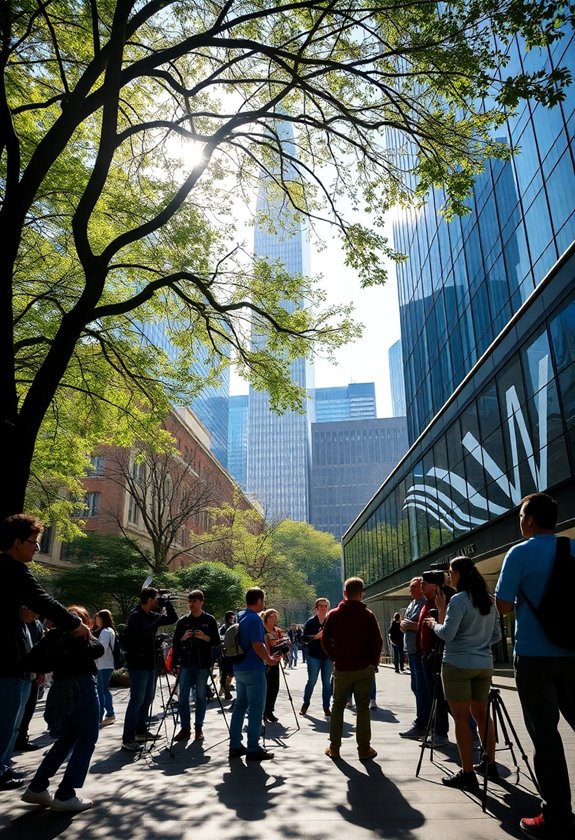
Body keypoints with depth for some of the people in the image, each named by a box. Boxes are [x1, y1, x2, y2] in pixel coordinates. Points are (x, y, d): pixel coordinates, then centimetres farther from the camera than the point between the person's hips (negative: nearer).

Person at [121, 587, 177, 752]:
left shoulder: (151, 615, 9)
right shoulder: (135, 615, -14)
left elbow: (173, 619, 12)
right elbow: (146, 631, -31)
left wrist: (167, 604, -2)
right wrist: (161, 619, -21)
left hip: (150, 664, 9)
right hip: (138, 665, -9)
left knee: (147, 699, 15)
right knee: (137, 701, -8)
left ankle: (140, 731, 27)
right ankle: (127, 740, -4)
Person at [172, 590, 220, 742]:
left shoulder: (210, 620, 3)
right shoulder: (183, 621, 8)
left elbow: (217, 641, 2)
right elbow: (175, 642, 9)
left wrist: (205, 638, -17)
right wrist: (183, 638, -11)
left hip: (202, 663, -2)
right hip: (186, 663, 2)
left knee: (201, 696, 3)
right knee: (183, 696, 2)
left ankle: (198, 728, 13)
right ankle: (185, 728, 11)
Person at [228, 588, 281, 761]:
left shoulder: (240, 617, 11)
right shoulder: (255, 619, -17)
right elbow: (257, 645, -23)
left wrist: (267, 656, 19)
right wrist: (269, 660, -6)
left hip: (239, 668, 9)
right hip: (253, 670, -9)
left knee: (240, 706, 14)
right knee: (256, 708, -1)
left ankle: (235, 746, 19)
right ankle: (253, 749, 3)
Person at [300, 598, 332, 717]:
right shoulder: (310, 622, -1)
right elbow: (303, 638, -6)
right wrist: (316, 636, -20)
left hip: (328, 656, 2)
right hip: (314, 657, -2)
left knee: (327, 682, 5)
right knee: (311, 681, 3)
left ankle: (326, 707, 15)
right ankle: (305, 703, 22)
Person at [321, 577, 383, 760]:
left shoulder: (333, 615, 0)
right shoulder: (367, 615, -6)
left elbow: (325, 640, 2)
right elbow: (377, 642, -7)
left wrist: (335, 658, 10)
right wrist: (374, 662, 5)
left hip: (341, 669, 2)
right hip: (364, 669, -2)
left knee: (337, 706, 13)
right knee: (362, 708, 6)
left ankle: (334, 748, 17)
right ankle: (364, 749, 8)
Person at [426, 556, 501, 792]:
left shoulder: (459, 600, -14)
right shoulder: (489, 601, 10)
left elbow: (447, 634, -17)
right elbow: (496, 635, 15)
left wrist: (434, 623, 1)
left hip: (458, 664, -7)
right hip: (484, 664, 7)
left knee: (461, 718, -1)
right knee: (481, 714, 18)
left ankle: (468, 774, 2)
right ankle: (490, 764, 26)